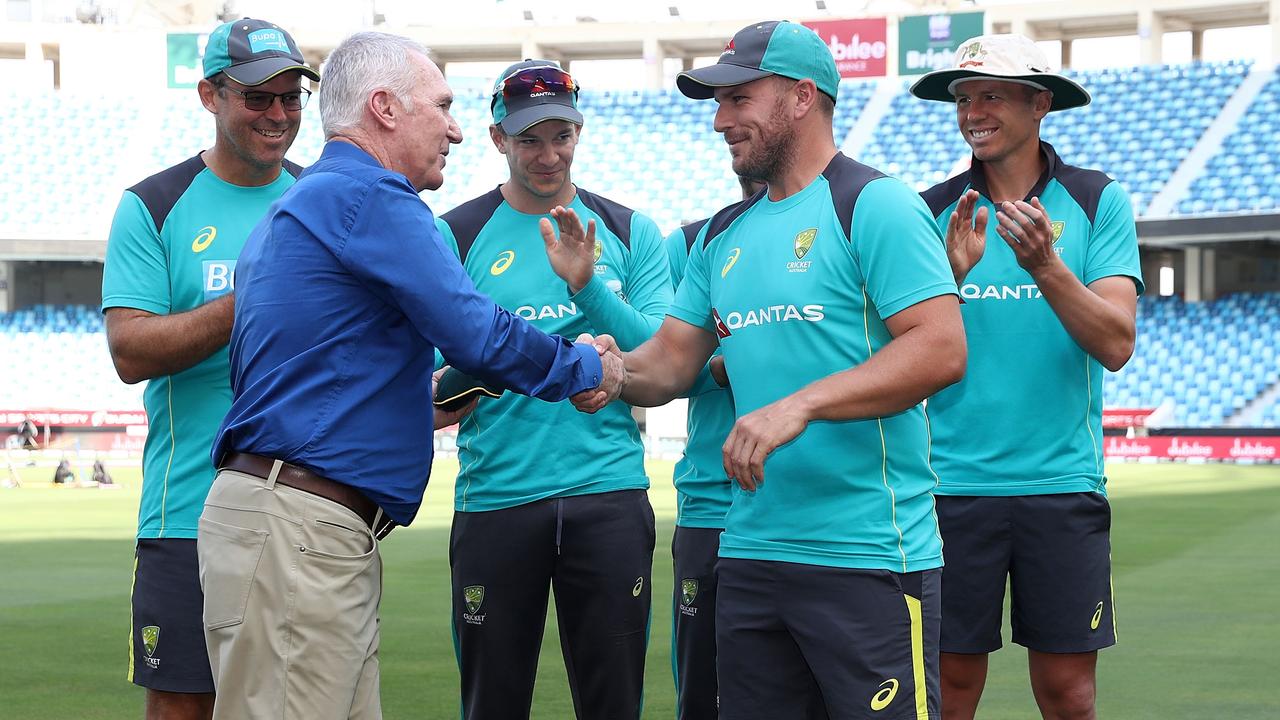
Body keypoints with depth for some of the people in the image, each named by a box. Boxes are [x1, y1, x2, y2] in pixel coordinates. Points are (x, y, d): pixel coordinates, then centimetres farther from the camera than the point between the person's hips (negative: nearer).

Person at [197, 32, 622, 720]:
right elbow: (477, 335, -14)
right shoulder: (371, 198, -8)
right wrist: (586, 368, 3)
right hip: (294, 531, -10)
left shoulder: (292, 209, 23)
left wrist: (423, 406, 26)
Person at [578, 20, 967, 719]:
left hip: (867, 559, -7)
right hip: (750, 552, 7)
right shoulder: (724, 235, 16)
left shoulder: (873, 205, -7)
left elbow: (941, 350, -17)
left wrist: (799, 405, -24)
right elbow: (671, 360, 17)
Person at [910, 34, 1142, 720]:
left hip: (1062, 484, -1)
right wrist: (950, 276, -18)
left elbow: (1116, 344, -9)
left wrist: (1044, 263, -23)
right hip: (953, 487, 1)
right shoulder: (936, 211, 4)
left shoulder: (1098, 201, 1)